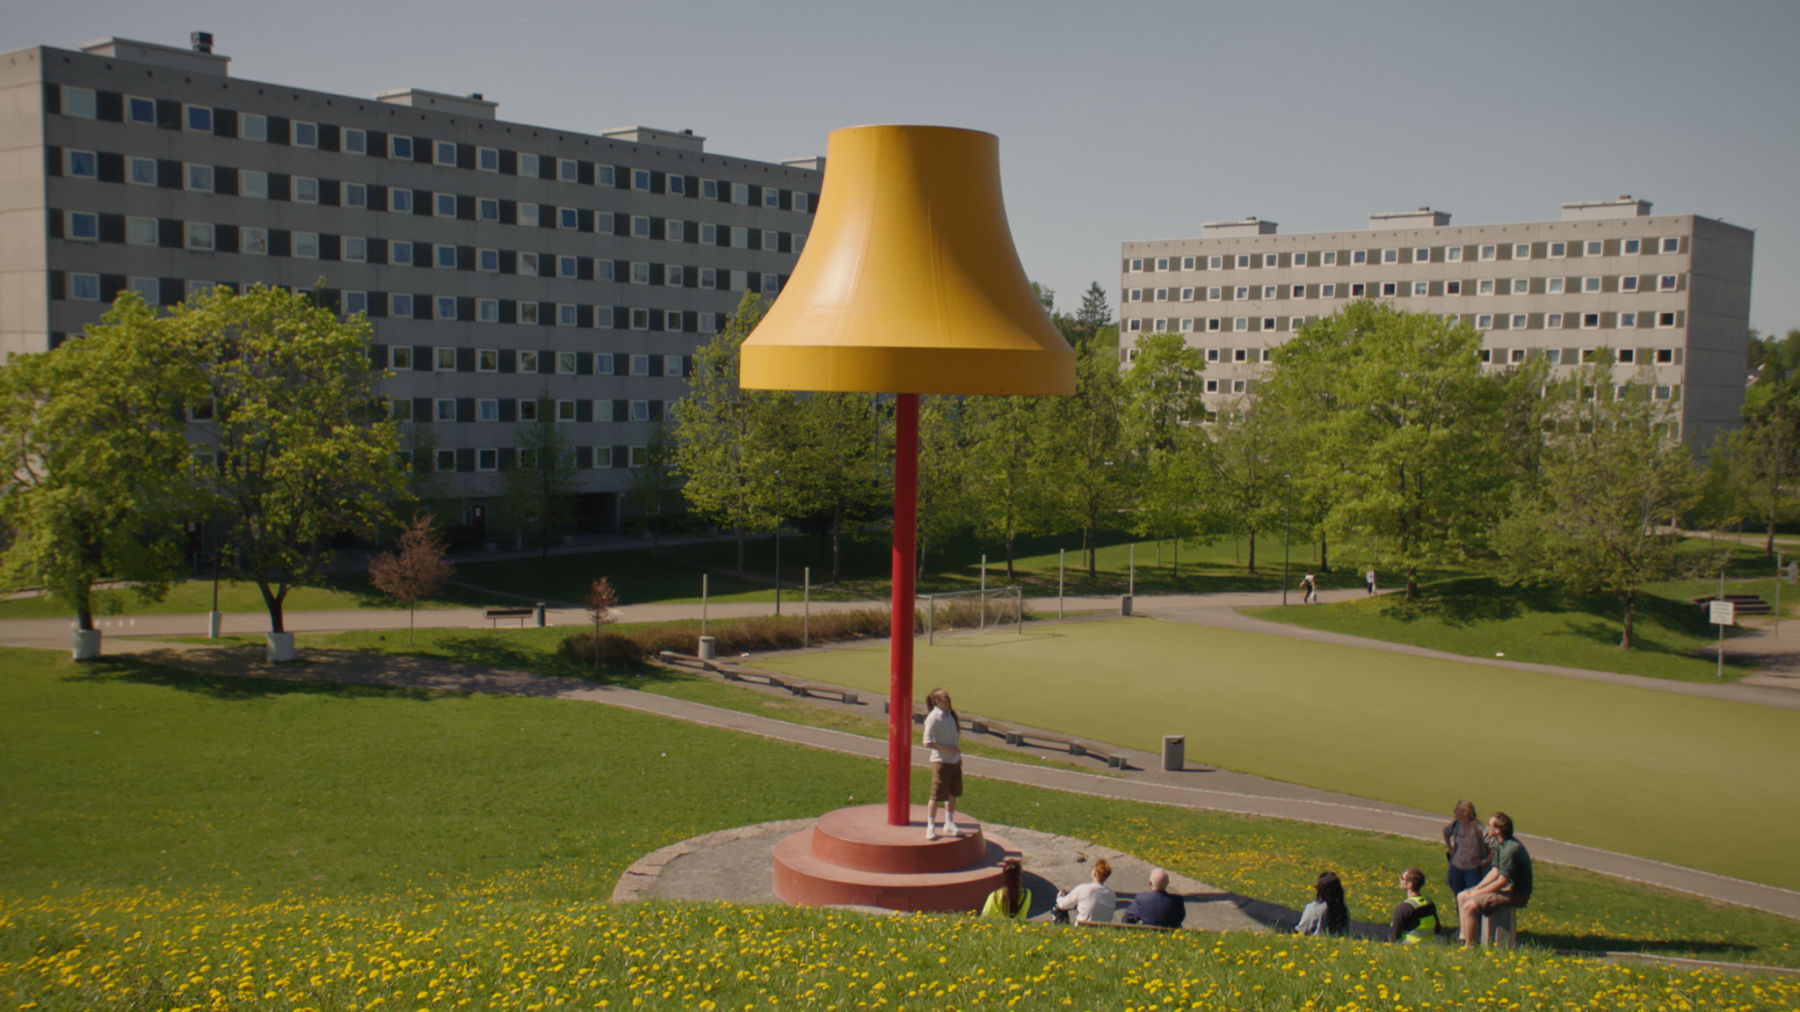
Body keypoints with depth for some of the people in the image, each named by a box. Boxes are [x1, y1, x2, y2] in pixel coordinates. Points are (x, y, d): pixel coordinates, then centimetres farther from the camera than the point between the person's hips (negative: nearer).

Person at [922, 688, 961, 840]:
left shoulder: (950, 714, 8)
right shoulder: (933, 718, -17)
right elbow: (927, 743, -20)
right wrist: (948, 749, -21)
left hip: (954, 760, 8)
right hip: (941, 761, -8)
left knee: (953, 793, 14)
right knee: (937, 795, -2)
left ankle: (949, 825, 26)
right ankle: (930, 827, 9)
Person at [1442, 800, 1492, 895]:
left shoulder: (1478, 829, -21)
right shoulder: (1456, 825, -4)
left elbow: (1494, 848, -24)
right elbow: (1445, 833, 21)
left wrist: (1484, 861, -18)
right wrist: (1450, 849, 14)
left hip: (1473, 870, -5)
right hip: (1456, 868, 5)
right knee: (1458, 896, 14)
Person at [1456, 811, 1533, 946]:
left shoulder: (1511, 849, -25)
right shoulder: (1500, 845, 7)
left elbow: (1502, 881, -23)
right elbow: (1495, 871, 13)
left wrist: (1478, 893, -14)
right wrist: (1477, 888, 1)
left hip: (1516, 893, -11)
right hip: (1507, 888, 11)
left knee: (1470, 906, -23)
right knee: (1462, 897, 10)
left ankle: (1469, 946, -12)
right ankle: (1463, 939, 7)